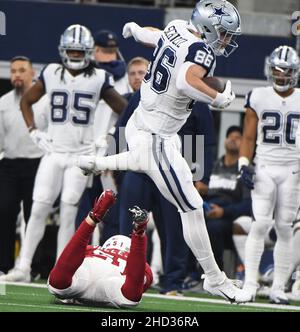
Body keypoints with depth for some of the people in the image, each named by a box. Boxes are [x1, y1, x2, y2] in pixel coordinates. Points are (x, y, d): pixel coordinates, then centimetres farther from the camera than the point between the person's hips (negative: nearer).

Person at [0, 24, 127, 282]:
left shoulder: (98, 80, -1)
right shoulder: (52, 74, 4)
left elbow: (125, 111, 8)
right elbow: (26, 101, 18)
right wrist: (33, 131, 6)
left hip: (81, 155, -2)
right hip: (53, 152, 2)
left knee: (68, 213, -5)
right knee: (39, 209, -4)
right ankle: (24, 267, -1)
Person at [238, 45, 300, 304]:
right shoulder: (259, 98, 4)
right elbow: (249, 137, 6)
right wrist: (244, 164, -6)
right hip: (264, 168, -1)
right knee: (260, 224, -11)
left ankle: (278, 288, 5)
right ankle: (250, 283, -10)